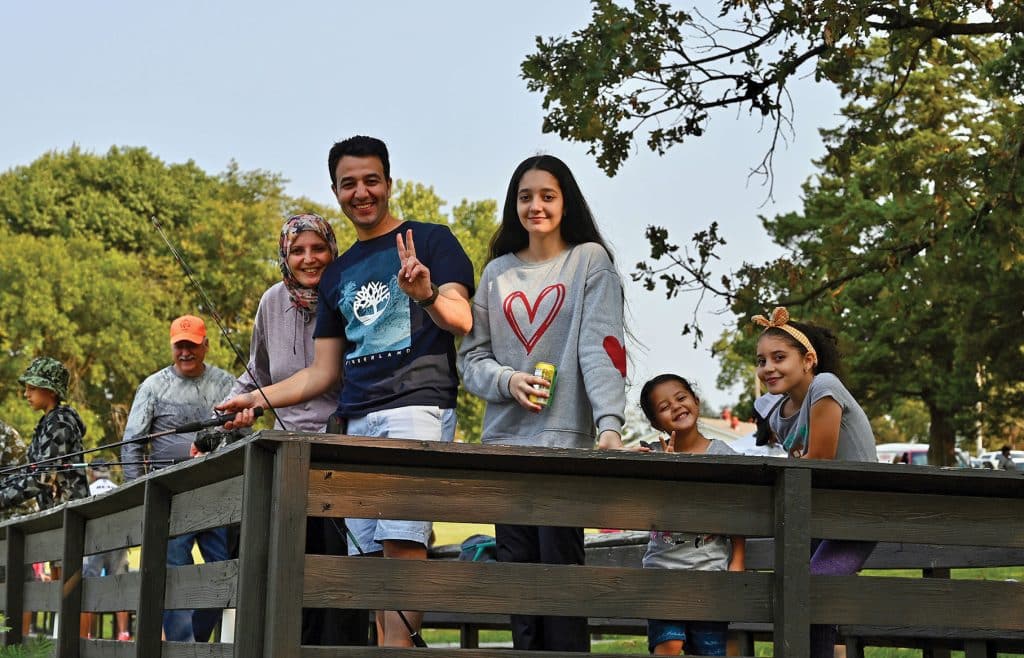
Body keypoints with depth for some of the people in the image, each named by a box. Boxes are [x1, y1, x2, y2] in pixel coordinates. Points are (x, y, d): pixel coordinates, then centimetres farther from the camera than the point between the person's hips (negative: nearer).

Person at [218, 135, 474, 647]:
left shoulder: (430, 240, 8)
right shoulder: (338, 275, 24)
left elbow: (461, 320, -7)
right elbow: (324, 372, 24)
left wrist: (426, 294, -28)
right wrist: (258, 398, 14)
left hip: (418, 408, -6)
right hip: (355, 422, 6)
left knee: (401, 538, -20)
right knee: (367, 552, -3)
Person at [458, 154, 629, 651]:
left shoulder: (590, 261, 2)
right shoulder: (498, 271, 15)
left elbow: (601, 348, -10)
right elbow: (471, 355, 13)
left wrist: (610, 423, -24)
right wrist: (507, 381, -8)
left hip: (565, 439, -4)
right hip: (504, 440, 4)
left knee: (559, 569, -7)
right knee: (516, 572, 3)